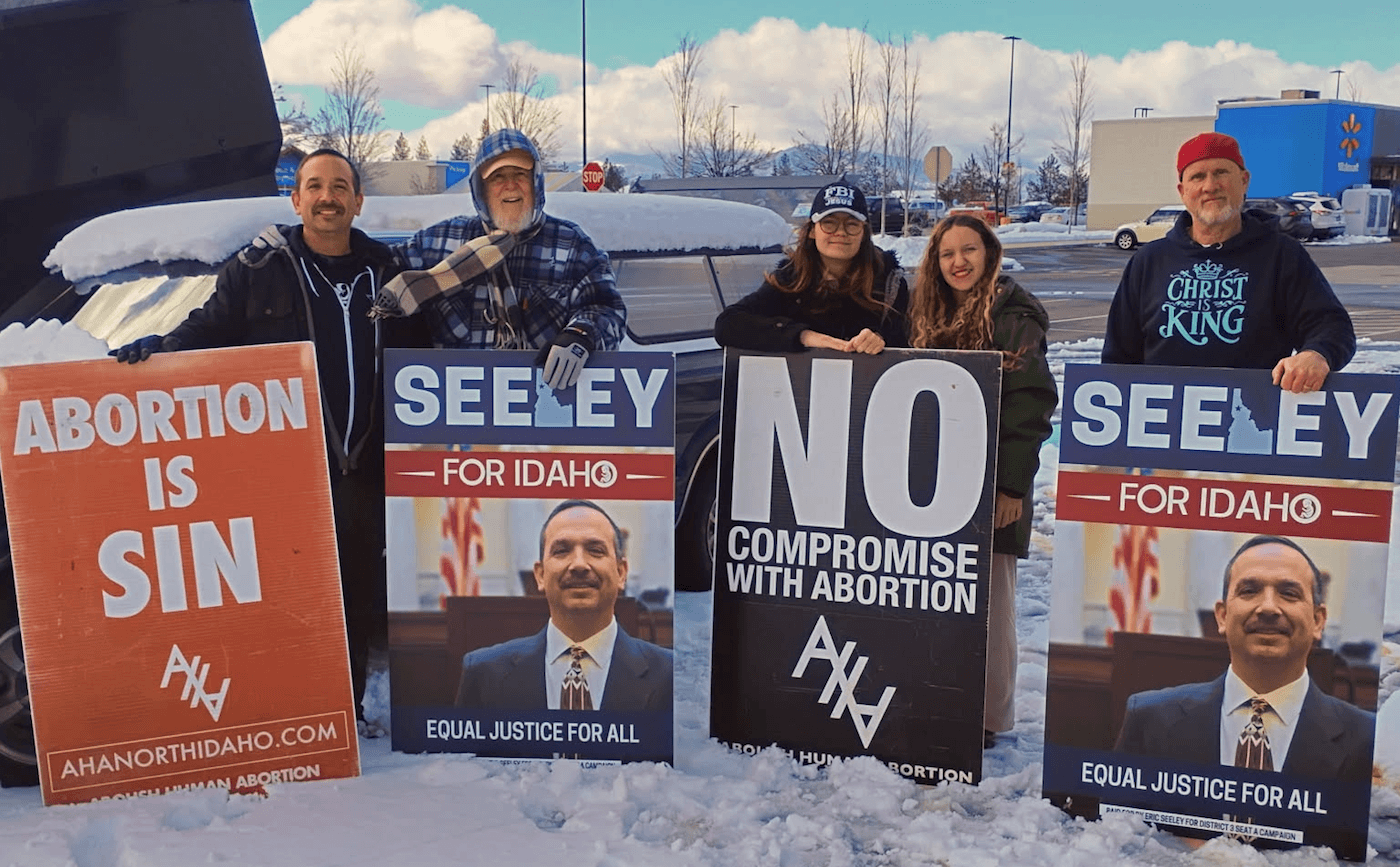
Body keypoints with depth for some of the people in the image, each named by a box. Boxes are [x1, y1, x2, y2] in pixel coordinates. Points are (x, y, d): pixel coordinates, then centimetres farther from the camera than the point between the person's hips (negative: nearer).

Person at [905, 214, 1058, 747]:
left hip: (990, 483, -6)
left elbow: (1031, 404, -12)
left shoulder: (1013, 317, -7)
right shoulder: (932, 316, 14)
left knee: (989, 598, 0)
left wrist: (1012, 485, -16)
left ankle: (989, 716, 11)